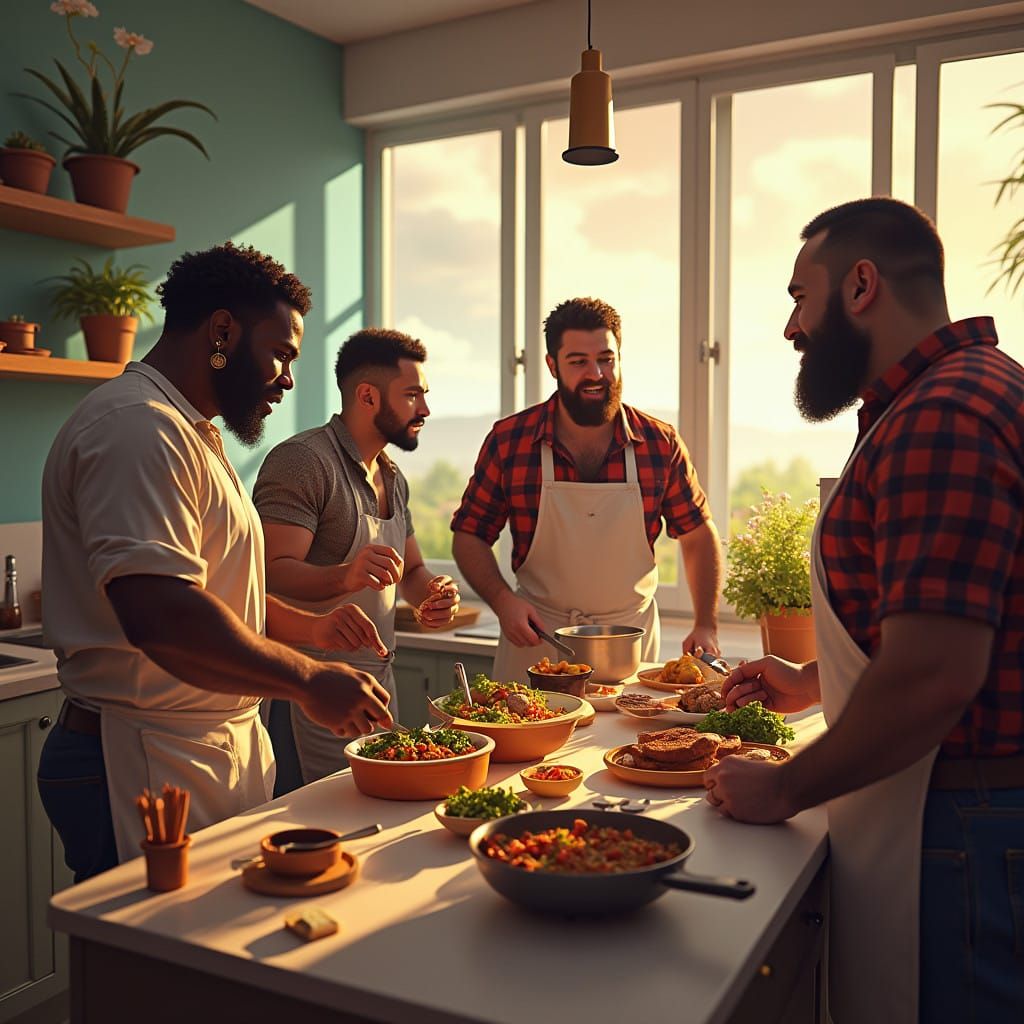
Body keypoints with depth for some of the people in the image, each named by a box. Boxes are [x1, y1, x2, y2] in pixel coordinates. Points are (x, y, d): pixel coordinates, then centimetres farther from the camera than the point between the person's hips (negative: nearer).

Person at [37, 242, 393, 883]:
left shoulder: (192, 432, 19)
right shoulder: (138, 427, -17)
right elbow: (161, 615, -28)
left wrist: (308, 627, 9)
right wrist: (307, 679, -19)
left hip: (217, 752, 10)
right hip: (146, 771, -10)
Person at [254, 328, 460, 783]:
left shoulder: (392, 477, 13)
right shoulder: (303, 460, -14)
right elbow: (273, 573, -22)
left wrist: (430, 597, -2)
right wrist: (343, 577, -40)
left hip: (380, 679, 8)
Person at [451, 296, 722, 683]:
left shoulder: (661, 444, -5)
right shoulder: (508, 440, -7)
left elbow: (699, 536, 5)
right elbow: (469, 536, 0)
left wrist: (706, 627, -3)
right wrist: (502, 601, -16)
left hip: (631, 641, 1)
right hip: (535, 639, 0)